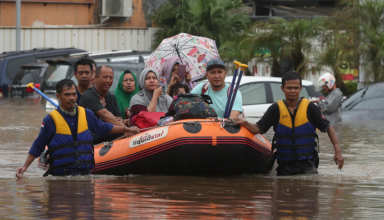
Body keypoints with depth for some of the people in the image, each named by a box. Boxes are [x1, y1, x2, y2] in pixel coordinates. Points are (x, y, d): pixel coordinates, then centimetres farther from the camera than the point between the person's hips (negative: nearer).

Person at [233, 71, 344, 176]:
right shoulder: (276, 109, 2)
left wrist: (338, 151, -1)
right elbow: (258, 129, 1)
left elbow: (328, 128, 6)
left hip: (307, 165, -2)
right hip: (284, 164, 2)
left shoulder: (309, 107, -2)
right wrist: (245, 124, -21)